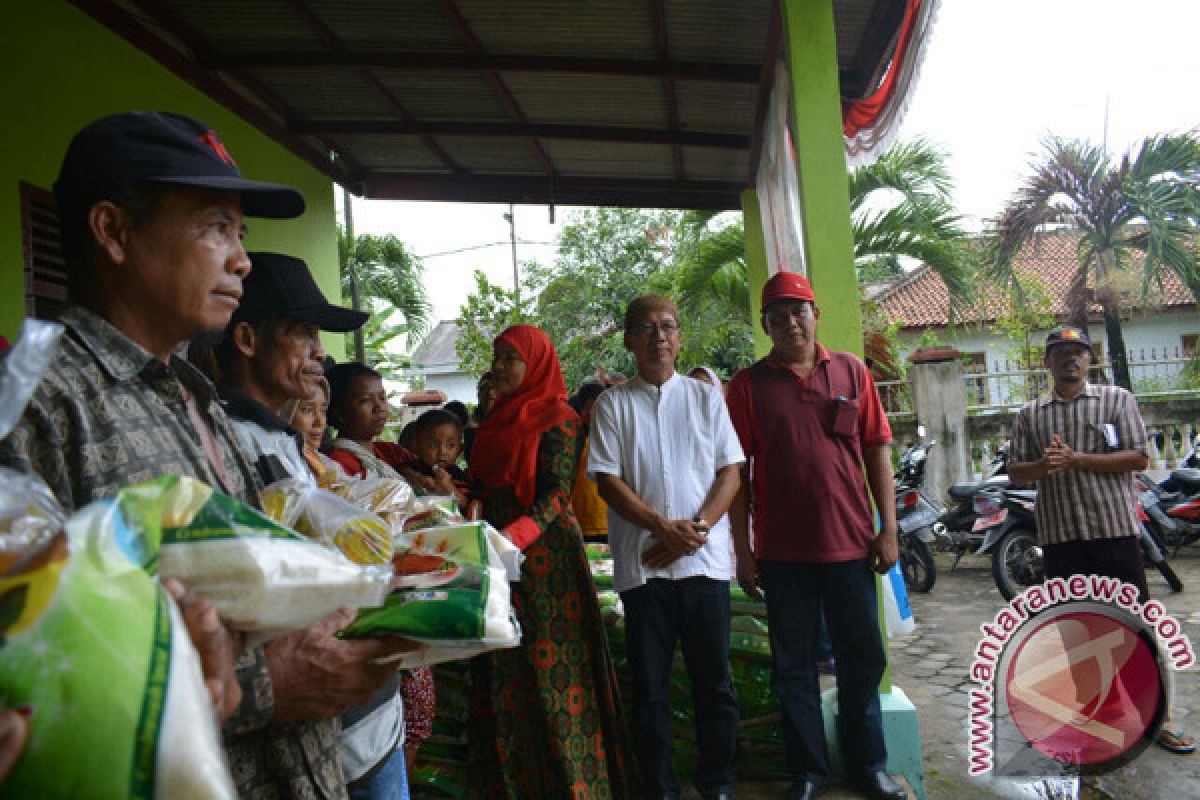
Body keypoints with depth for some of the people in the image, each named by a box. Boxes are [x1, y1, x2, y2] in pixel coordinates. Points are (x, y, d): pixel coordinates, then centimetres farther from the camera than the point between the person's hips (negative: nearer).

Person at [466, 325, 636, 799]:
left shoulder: (557, 418, -7)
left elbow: (557, 493, -16)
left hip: (545, 557, -7)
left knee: (551, 669, -2)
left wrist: (513, 537, -29)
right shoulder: (497, 419, 15)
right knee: (506, 676, 10)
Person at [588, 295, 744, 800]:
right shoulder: (613, 404, 4)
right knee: (649, 687, 7)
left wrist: (696, 529, -11)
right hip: (641, 563, -1)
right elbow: (608, 480, -2)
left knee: (714, 681, 8)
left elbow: (730, 471, 4)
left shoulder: (706, 397, 9)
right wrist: (665, 527, -13)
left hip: (705, 560, 1)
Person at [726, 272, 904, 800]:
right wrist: (743, 551, -2)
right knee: (794, 665, 9)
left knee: (863, 658, 12)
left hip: (851, 544, 2)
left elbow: (877, 450, 7)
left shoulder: (851, 372, 6)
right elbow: (738, 471, 0)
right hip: (782, 552, -1)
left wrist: (888, 530, 2)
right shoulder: (748, 385, 1)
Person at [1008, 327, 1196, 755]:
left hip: (1115, 527, -2)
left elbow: (1138, 457, -5)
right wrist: (1043, 464, -13)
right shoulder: (1030, 413, 9)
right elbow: (1016, 471, 9)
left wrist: (1076, 459, -14)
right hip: (1059, 533, 2)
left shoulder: (1117, 399, 4)